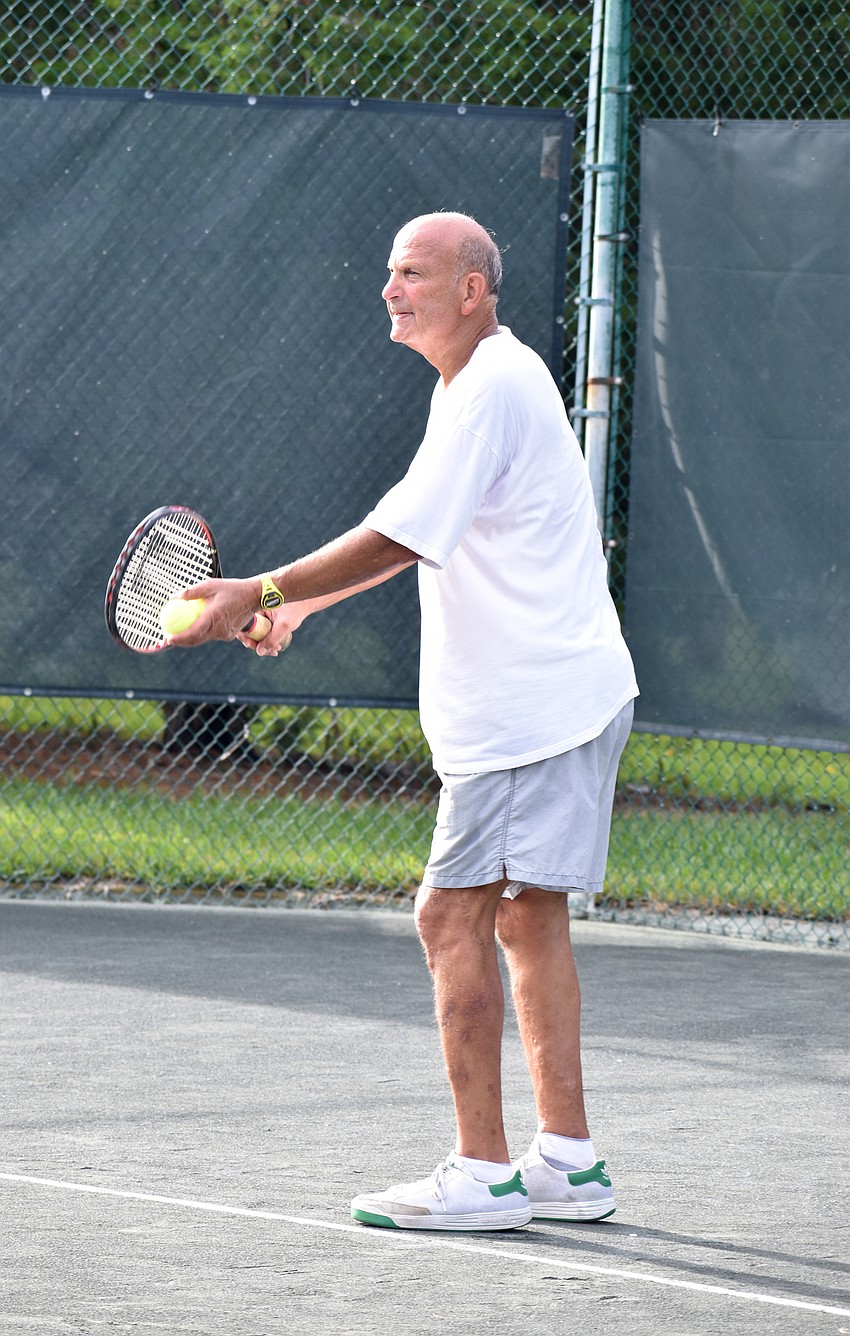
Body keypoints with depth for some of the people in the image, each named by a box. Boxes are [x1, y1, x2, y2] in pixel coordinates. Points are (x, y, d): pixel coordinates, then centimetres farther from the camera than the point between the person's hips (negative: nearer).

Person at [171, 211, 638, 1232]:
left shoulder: (490, 391, -17)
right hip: (559, 698, 11)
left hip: (528, 712, -11)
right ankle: (567, 1162, 17)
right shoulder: (482, 380, 16)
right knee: (525, 919, 13)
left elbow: (400, 536, -23)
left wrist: (263, 593, -20)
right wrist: (305, 601, 23)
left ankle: (481, 1174, -11)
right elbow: (419, 534, 27)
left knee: (453, 914, -11)